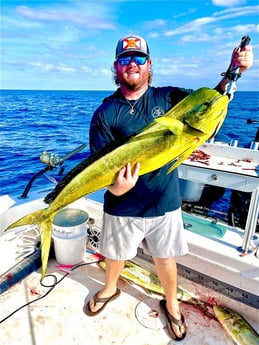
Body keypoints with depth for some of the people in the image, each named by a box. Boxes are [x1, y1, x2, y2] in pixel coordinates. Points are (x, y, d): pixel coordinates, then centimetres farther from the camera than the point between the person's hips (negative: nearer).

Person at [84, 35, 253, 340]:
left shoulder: (169, 97, -2)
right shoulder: (105, 113, -9)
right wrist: (115, 187, -31)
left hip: (164, 201, 1)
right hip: (122, 205, 0)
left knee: (165, 258, 19)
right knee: (115, 254, 23)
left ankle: (171, 304, 50)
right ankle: (110, 288, 58)